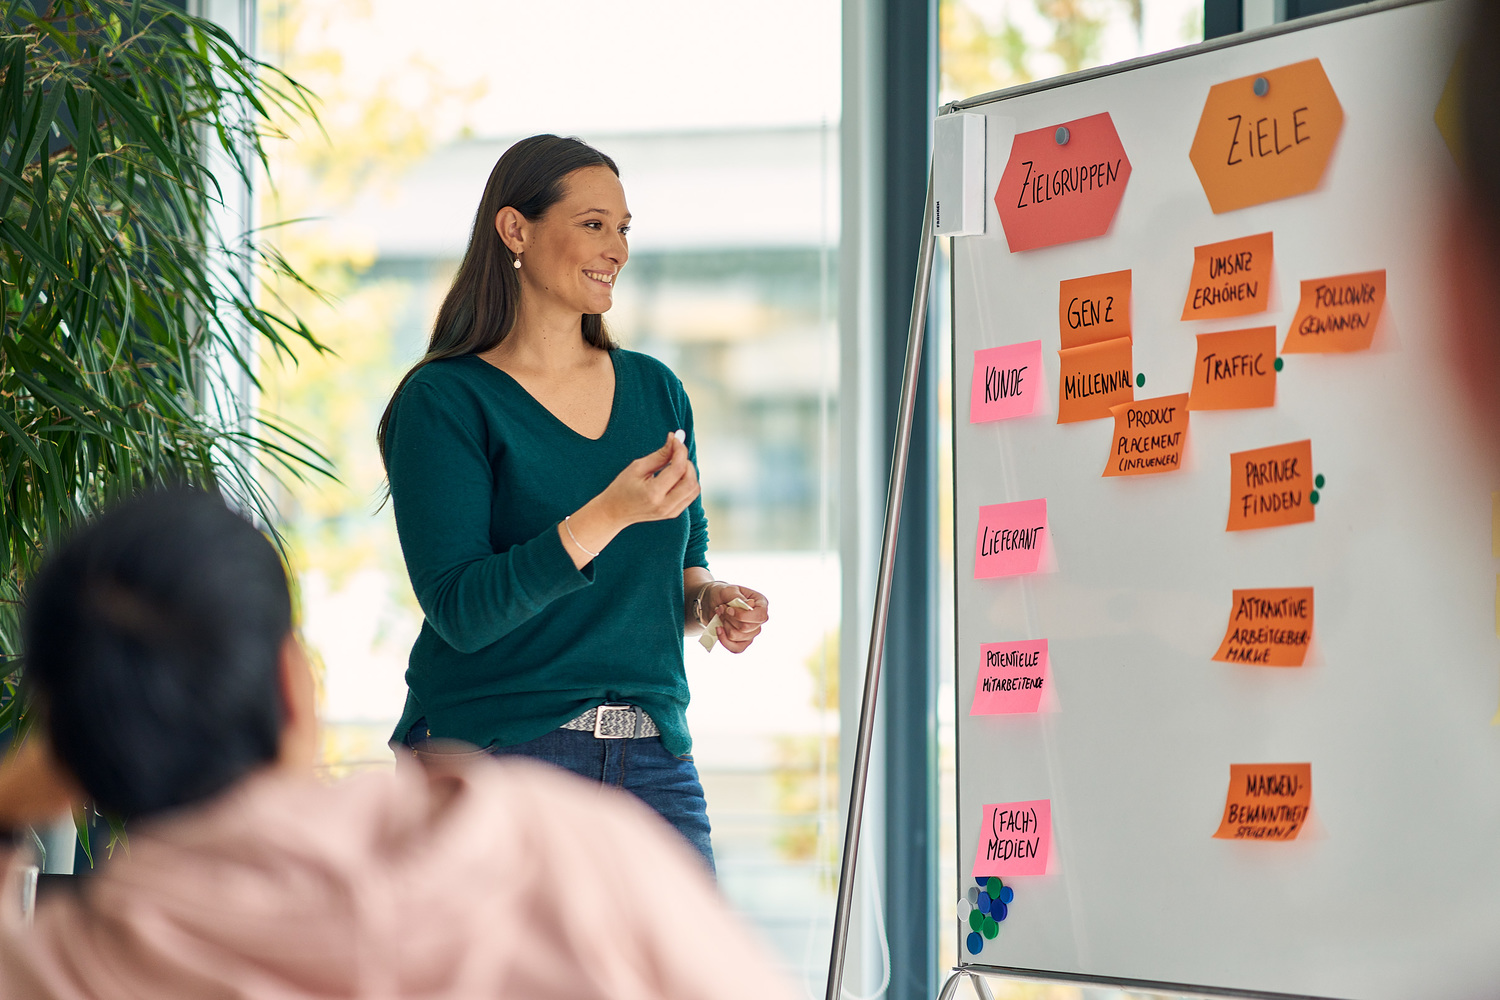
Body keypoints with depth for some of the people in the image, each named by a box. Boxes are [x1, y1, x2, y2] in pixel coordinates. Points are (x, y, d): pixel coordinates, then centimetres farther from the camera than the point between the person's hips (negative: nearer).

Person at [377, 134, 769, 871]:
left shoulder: (656, 391, 14)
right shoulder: (446, 401, -4)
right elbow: (459, 610, -14)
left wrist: (710, 599, 0)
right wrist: (608, 516, -23)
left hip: (651, 754, 5)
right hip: (494, 751, -5)